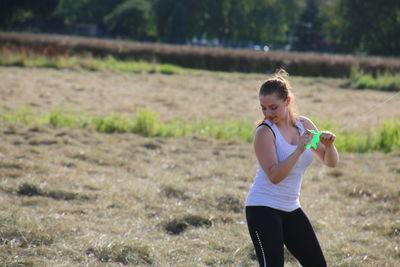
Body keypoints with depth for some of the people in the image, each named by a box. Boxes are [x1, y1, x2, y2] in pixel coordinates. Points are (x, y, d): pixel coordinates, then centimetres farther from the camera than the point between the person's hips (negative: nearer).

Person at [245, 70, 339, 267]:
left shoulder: (304, 125, 4)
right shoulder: (265, 132, -14)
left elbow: (330, 162, 9)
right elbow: (274, 176, -25)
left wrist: (329, 145, -12)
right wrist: (299, 149, -33)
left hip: (291, 209, 7)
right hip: (263, 209, -7)